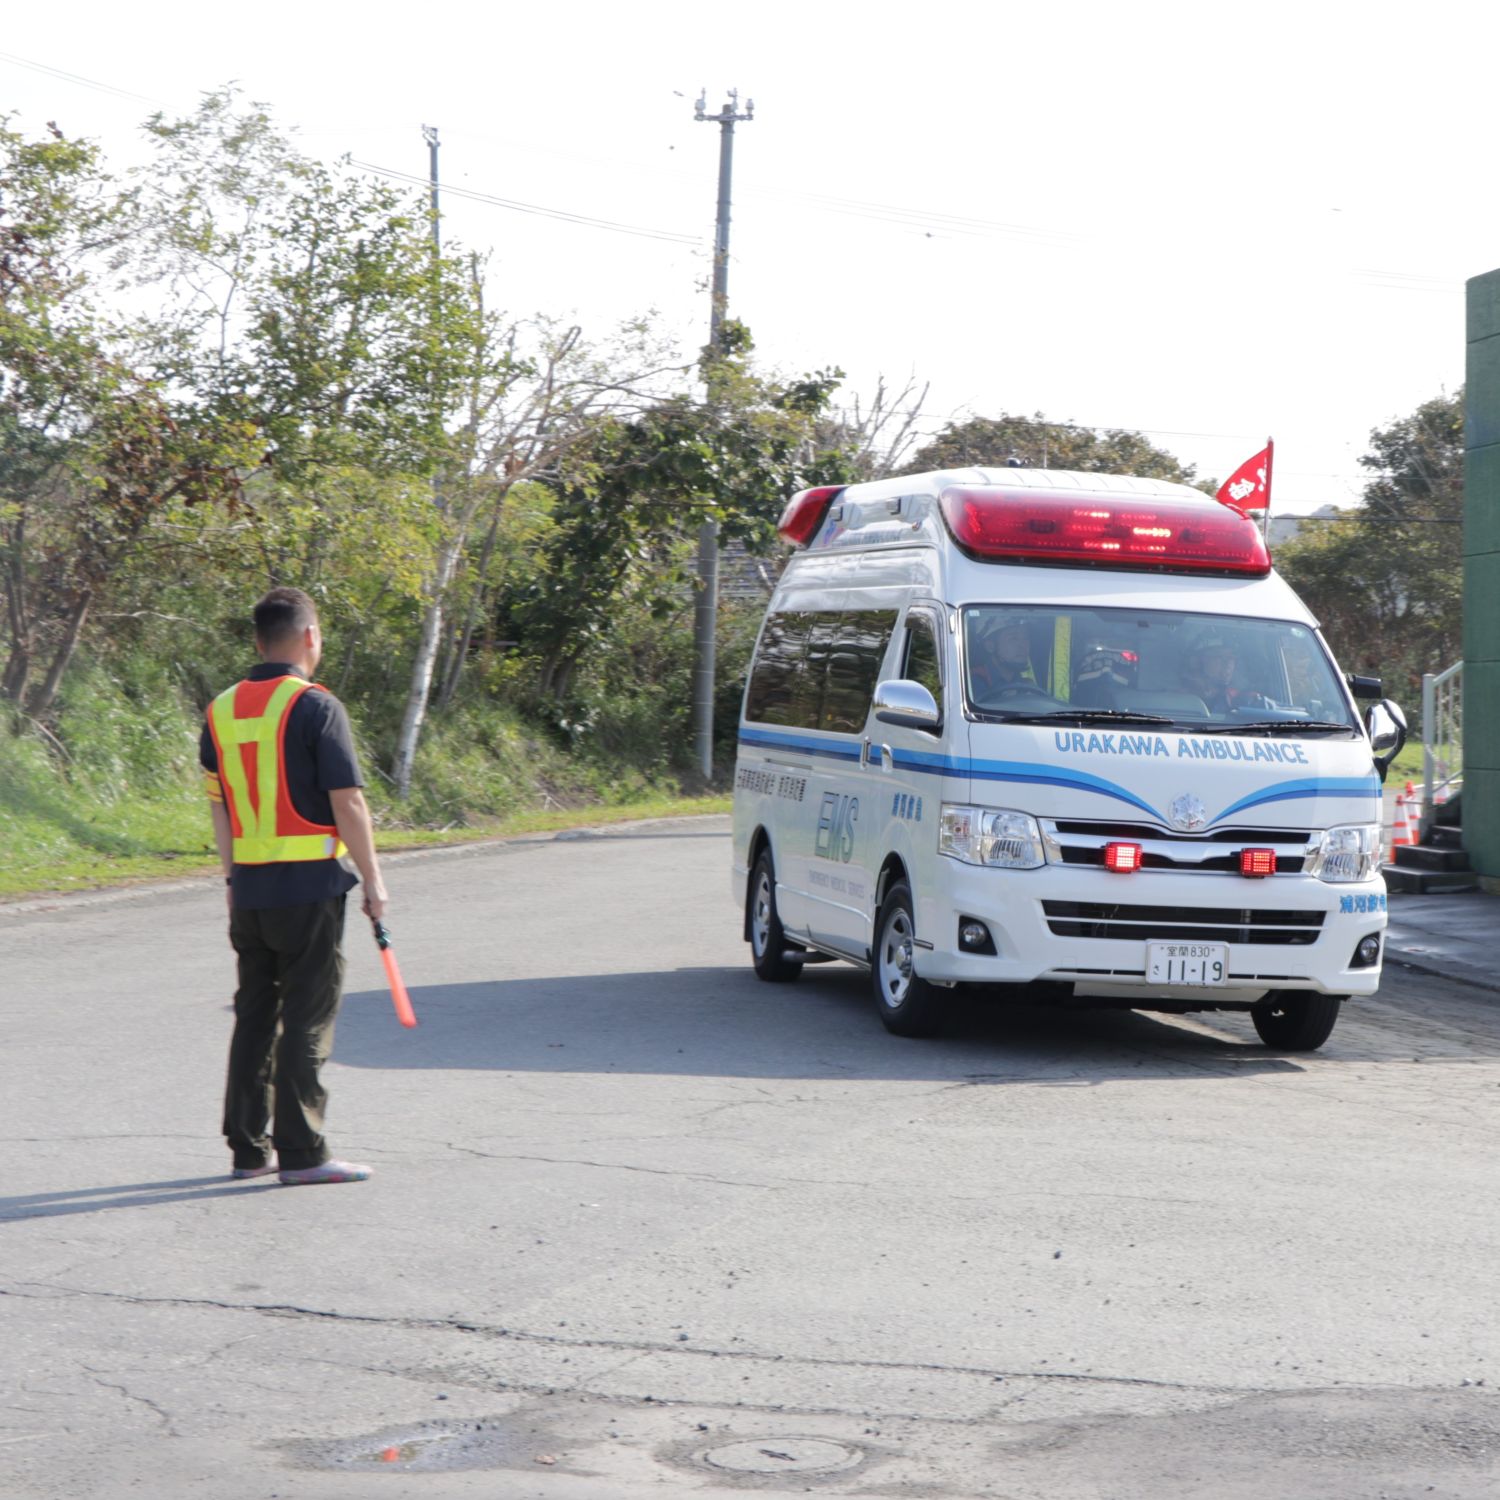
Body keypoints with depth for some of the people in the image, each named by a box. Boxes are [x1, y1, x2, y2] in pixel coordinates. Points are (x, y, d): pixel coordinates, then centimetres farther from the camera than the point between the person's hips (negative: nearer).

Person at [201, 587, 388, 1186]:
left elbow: (218, 805, 14)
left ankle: (248, 1148, 17)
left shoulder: (222, 710, 8)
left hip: (250, 890, 6)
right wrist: (372, 878, -5)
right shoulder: (315, 707, -11)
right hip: (310, 888, -6)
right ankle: (301, 1152, 0)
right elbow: (347, 803, -13)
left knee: (254, 1017, 13)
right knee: (307, 1022, -2)